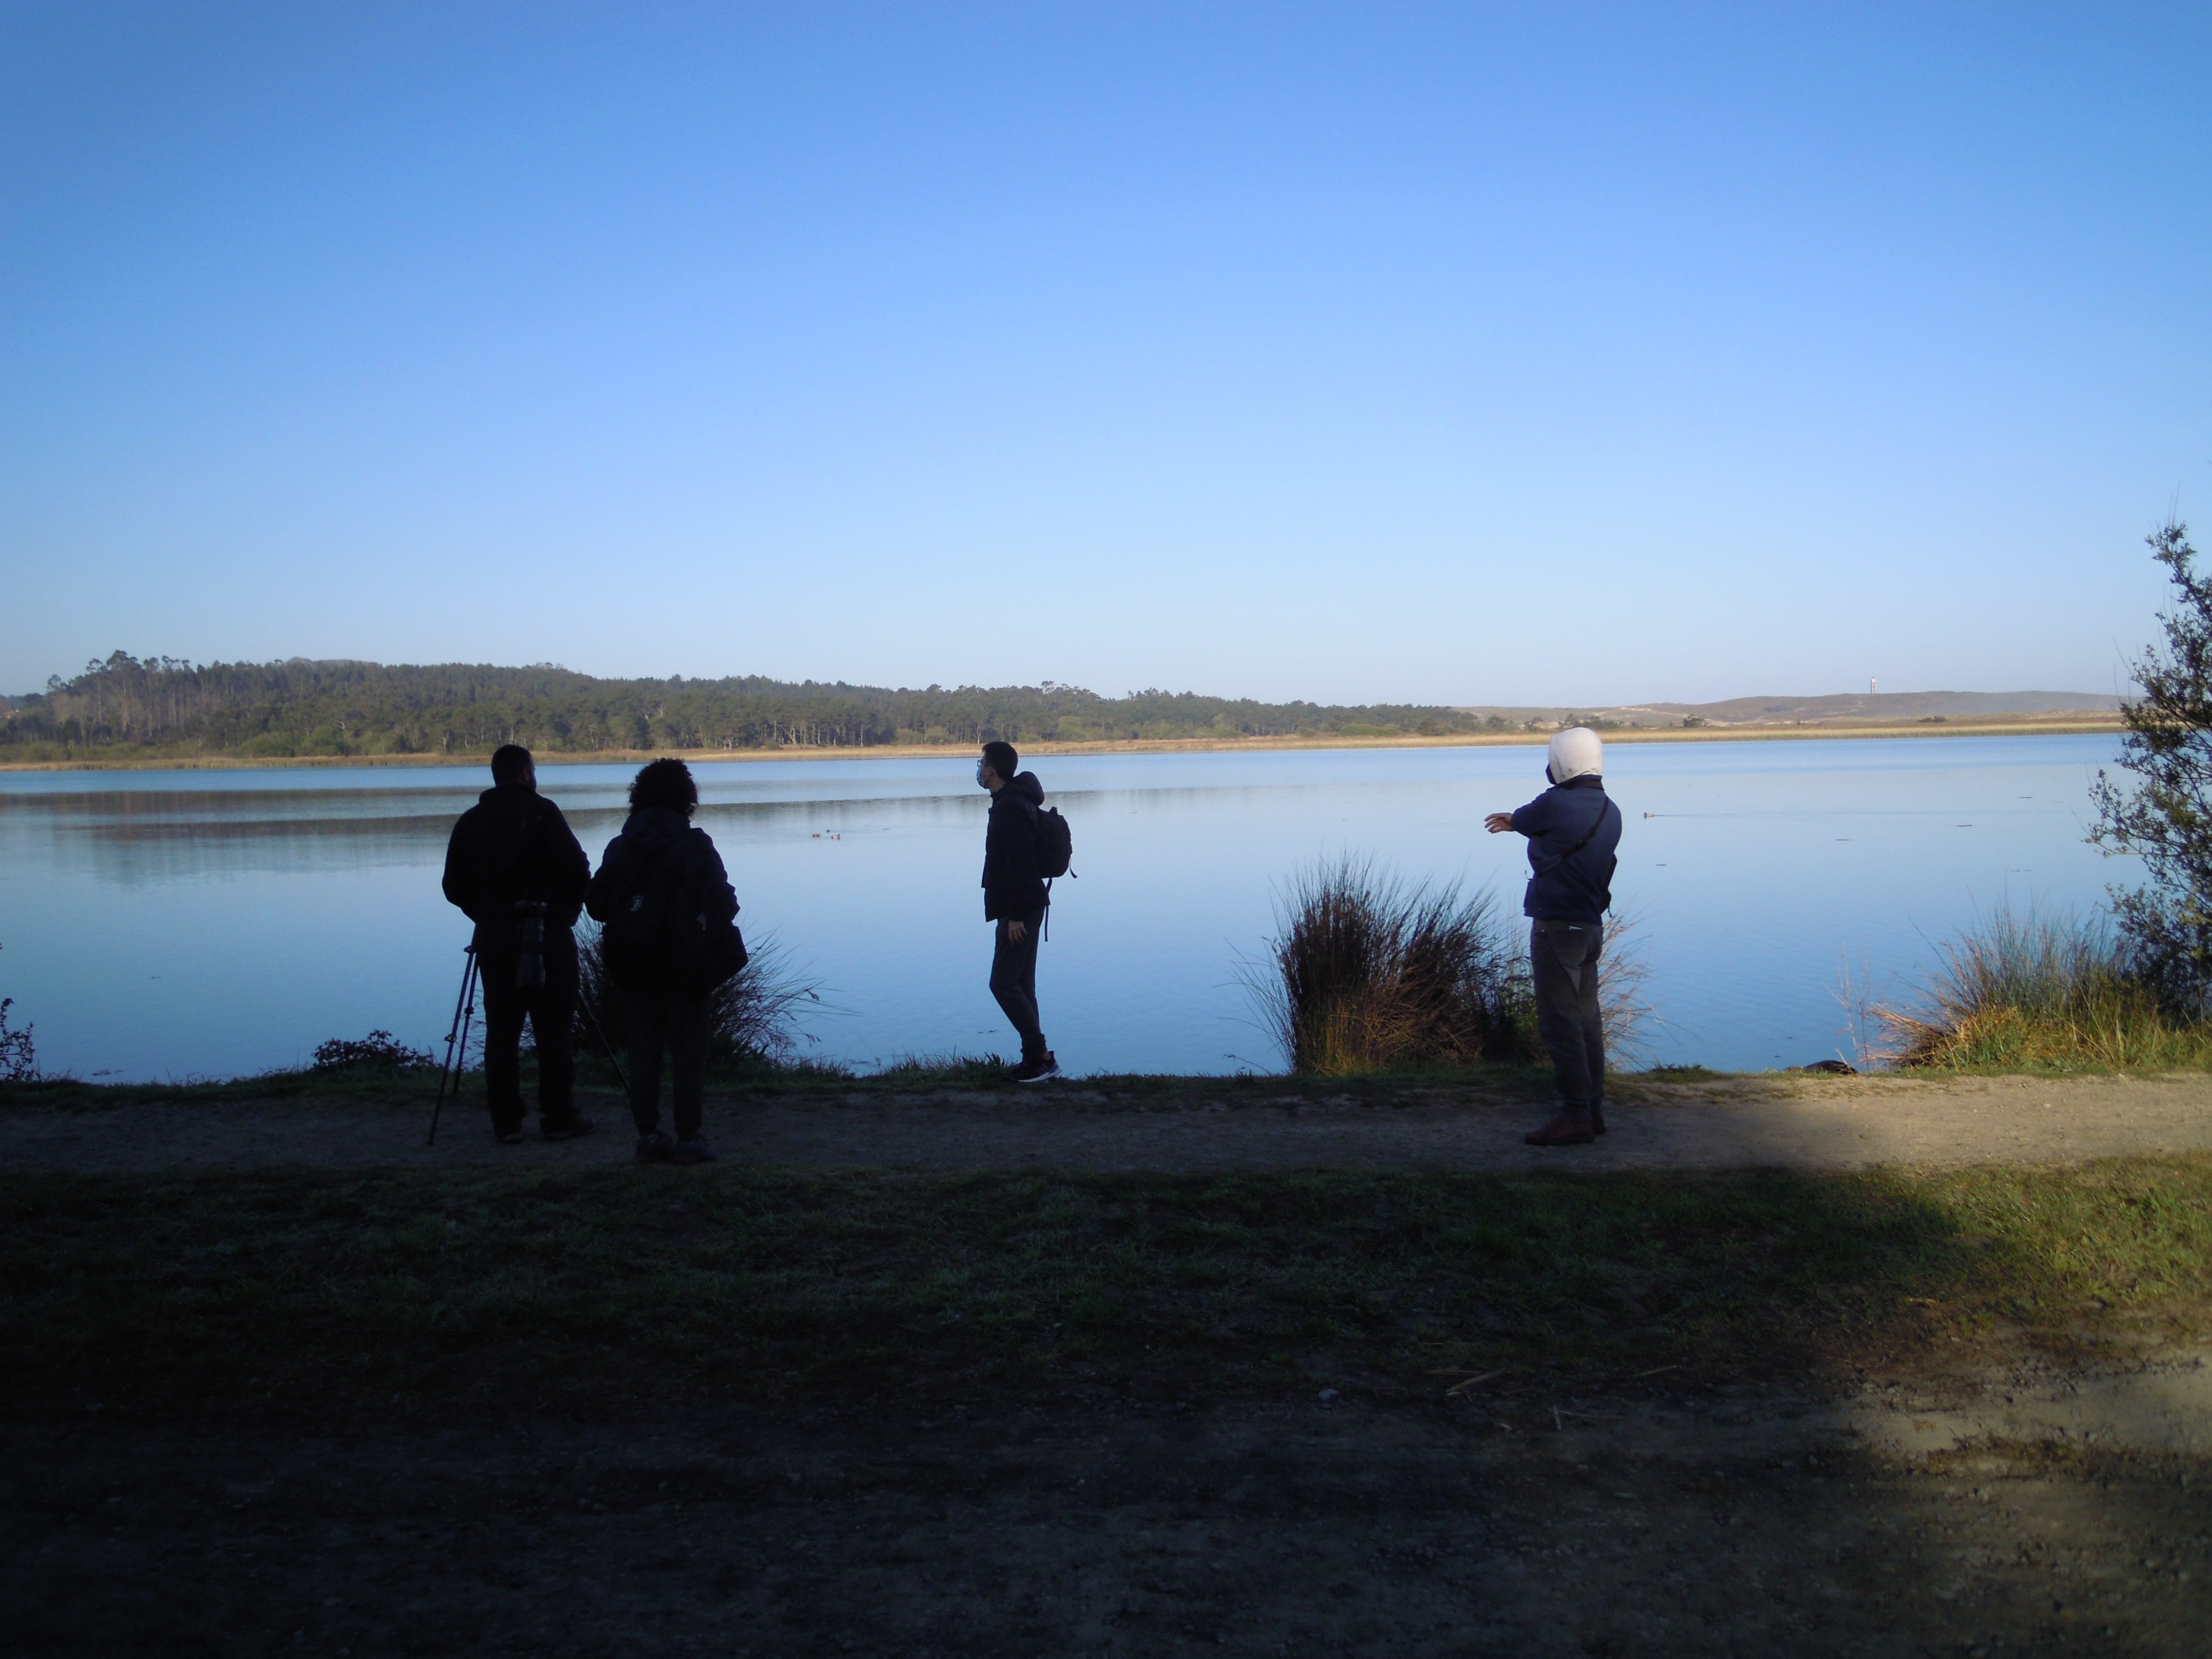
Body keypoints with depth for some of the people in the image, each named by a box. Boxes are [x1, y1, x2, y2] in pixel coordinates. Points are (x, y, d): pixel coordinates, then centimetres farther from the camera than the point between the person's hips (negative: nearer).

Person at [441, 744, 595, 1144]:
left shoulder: (470, 822, 9)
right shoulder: (541, 812, -6)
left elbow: (454, 886, 10)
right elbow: (577, 869, -12)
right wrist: (569, 907, 7)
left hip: (493, 935, 5)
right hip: (547, 933, -4)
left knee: (501, 1031, 7)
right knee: (553, 1029, 0)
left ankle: (506, 1122, 7)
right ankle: (559, 1117, 3)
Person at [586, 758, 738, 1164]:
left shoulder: (620, 847, 3)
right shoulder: (695, 845, -10)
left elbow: (596, 902, 5)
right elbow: (722, 904, -12)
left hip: (634, 966, 4)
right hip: (686, 965, -4)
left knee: (643, 1050, 11)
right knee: (688, 1052, 3)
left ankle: (648, 1136, 13)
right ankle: (688, 1138, 3)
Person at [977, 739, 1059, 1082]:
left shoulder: (1010, 807, -17)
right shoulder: (1015, 801, 16)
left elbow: (1020, 863, -23)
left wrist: (1015, 915, -23)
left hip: (1019, 910, -11)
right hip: (1027, 908, 11)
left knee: (1004, 983, -8)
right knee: (1020, 984, 12)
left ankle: (1041, 1056, -6)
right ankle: (1035, 1059, 15)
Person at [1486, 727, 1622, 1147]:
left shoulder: (1555, 804, -15)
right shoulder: (1610, 812, 9)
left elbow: (1525, 820, 6)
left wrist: (1512, 819, 30)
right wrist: (1515, 821, 39)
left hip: (1557, 927, -8)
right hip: (1591, 926, 8)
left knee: (1561, 1024, -5)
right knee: (1587, 1021, 14)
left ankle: (1575, 1117, -4)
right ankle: (1594, 1109, 20)